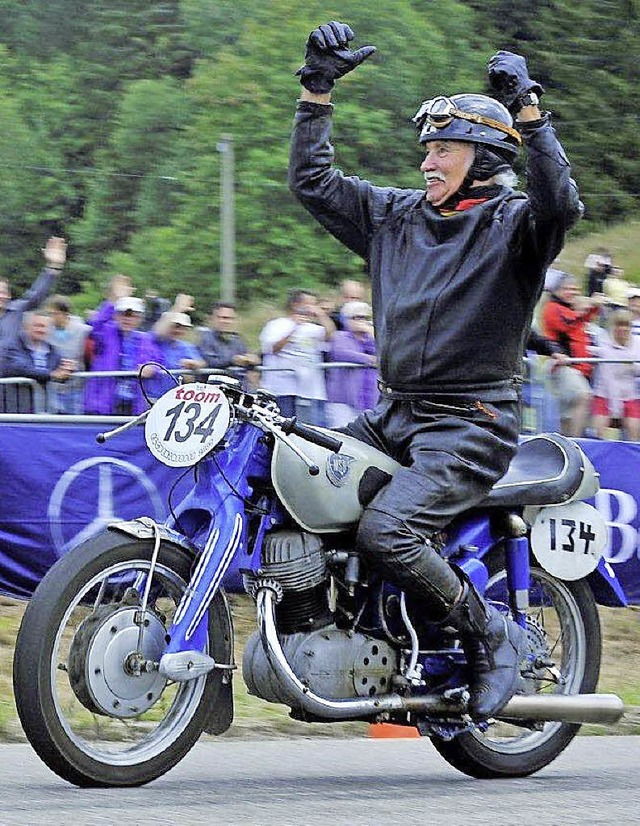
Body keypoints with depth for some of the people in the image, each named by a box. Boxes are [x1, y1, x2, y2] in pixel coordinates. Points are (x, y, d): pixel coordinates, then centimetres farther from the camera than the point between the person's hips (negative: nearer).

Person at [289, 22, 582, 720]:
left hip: (472, 426, -7)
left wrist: (526, 110, -33)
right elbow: (312, 181, 16)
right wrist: (317, 88, 8)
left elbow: (559, 203, -28)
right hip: (393, 416, 8)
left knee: (384, 530, -27)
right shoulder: (395, 216, 14)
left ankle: (491, 636, -8)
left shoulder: (512, 224, -5)